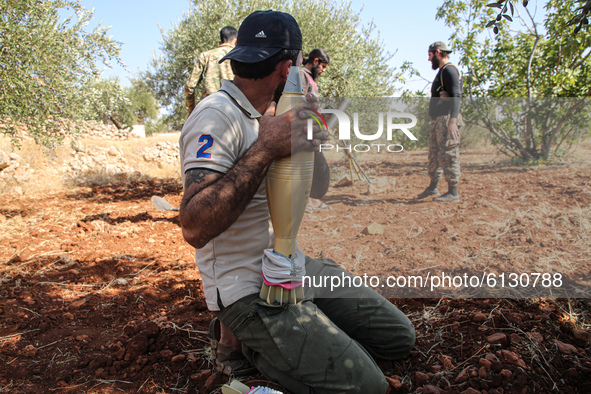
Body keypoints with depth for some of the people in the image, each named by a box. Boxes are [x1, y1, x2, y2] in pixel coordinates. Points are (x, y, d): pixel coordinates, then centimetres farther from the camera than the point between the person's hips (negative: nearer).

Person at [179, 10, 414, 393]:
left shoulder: (275, 114, 11)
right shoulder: (217, 116, -18)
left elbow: (318, 188, 12)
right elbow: (195, 227, -30)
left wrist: (309, 132, -5)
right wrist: (265, 149, -31)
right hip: (249, 286, -8)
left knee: (399, 336, 8)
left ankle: (264, 333, 12)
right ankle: (249, 339, 3)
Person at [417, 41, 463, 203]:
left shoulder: (450, 70, -10)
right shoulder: (442, 72, 22)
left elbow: (456, 96, -21)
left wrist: (453, 121, -31)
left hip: (447, 120, -10)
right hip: (438, 121, 10)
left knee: (448, 155, -9)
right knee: (434, 154, 15)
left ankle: (453, 193, -5)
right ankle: (433, 187, 26)